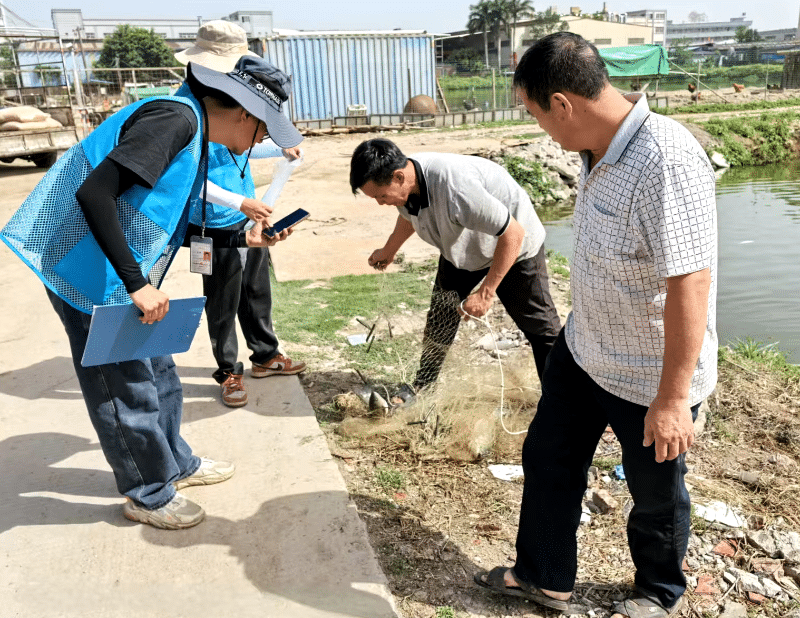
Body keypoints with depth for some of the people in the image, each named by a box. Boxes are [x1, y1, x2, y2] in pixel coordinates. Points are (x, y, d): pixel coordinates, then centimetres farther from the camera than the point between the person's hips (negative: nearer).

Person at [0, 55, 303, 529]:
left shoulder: (195, 138, 11)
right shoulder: (176, 118, -20)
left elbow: (172, 228, 18)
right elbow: (94, 193, -29)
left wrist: (242, 238, 14)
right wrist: (136, 283, -27)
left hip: (126, 279, 10)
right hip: (94, 276, -10)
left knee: (158, 374, 19)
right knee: (127, 389, 4)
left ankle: (177, 465, 39)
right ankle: (149, 495, 24)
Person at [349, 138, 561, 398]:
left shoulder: (455, 187, -44)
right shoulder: (403, 181, -18)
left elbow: (513, 234, -36)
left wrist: (485, 293, -33)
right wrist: (388, 251, 26)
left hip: (514, 248, -6)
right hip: (461, 250, 7)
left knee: (540, 326, -1)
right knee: (439, 319, 7)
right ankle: (421, 388, 23)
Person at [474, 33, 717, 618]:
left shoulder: (666, 163, -30)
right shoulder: (600, 150, -1)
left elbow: (690, 284, -30)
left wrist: (672, 399, -26)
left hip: (651, 377, -8)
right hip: (582, 351, 8)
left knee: (655, 494, 16)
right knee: (548, 456, 18)